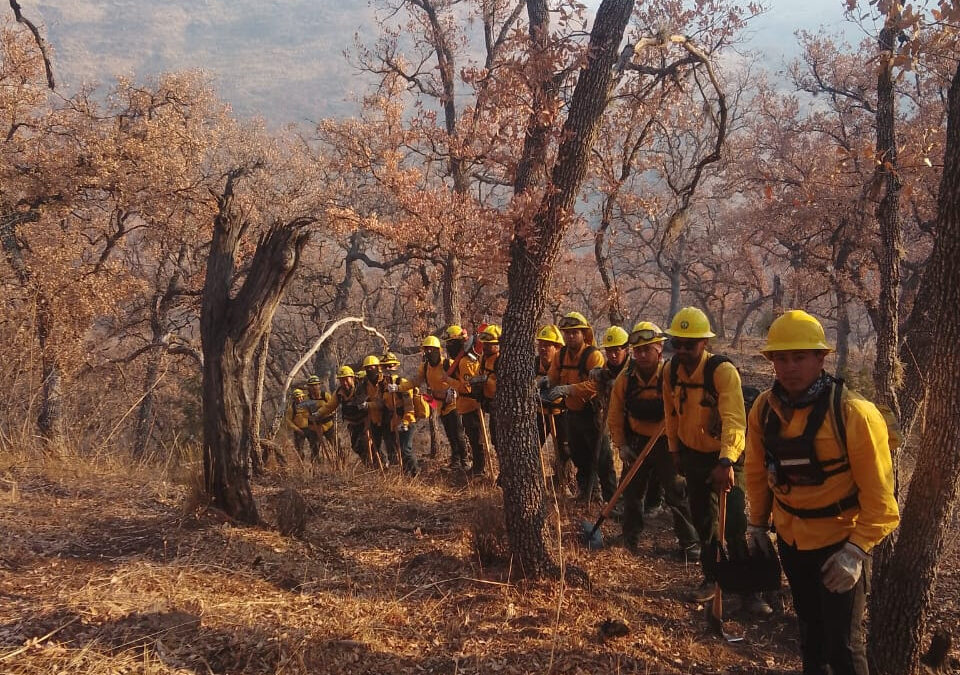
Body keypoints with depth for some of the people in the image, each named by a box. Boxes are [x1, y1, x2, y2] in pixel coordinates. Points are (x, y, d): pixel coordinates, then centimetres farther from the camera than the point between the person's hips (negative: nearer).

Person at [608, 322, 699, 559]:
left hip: (667, 444, -3)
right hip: (636, 442, 3)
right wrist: (621, 445, -3)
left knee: (677, 495, 1)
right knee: (632, 492, 12)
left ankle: (690, 543, 14)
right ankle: (630, 538, 30)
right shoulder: (625, 378, -8)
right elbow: (615, 415, 1)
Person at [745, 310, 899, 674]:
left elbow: (878, 491, -19)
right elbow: (758, 471, 7)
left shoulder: (853, 413, -23)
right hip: (791, 538, 5)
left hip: (840, 541, -5)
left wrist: (857, 549, -23)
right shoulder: (764, 408, -6)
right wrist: (757, 522, 12)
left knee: (843, 641, 0)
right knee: (809, 624, 23)